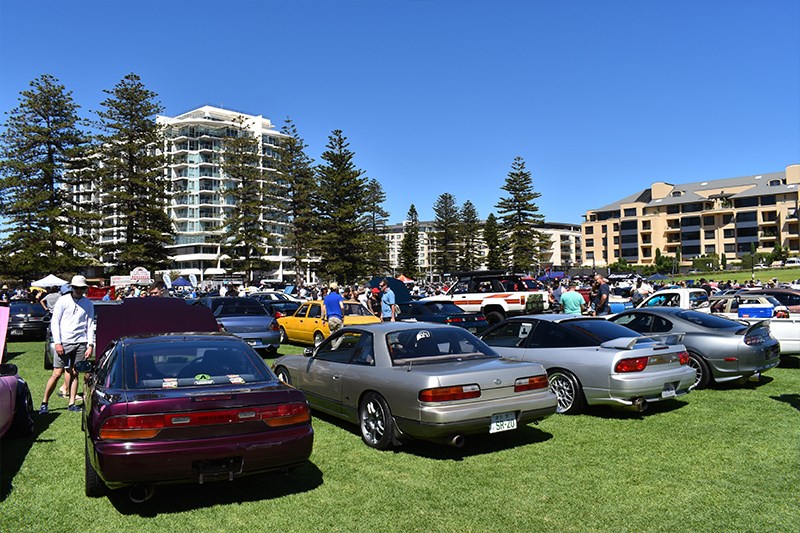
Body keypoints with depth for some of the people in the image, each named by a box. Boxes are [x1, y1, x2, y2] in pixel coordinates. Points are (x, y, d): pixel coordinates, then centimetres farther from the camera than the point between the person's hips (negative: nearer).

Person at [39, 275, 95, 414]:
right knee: (57, 373, -4)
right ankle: (44, 403, 8)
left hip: (81, 343, 2)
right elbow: (54, 322, 1)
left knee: (74, 373, 4)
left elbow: (90, 326, 10)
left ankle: (72, 403, 11)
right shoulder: (63, 301, 2)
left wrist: (90, 345, 1)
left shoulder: (88, 304, 9)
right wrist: (57, 343, -7)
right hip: (64, 342, -2)